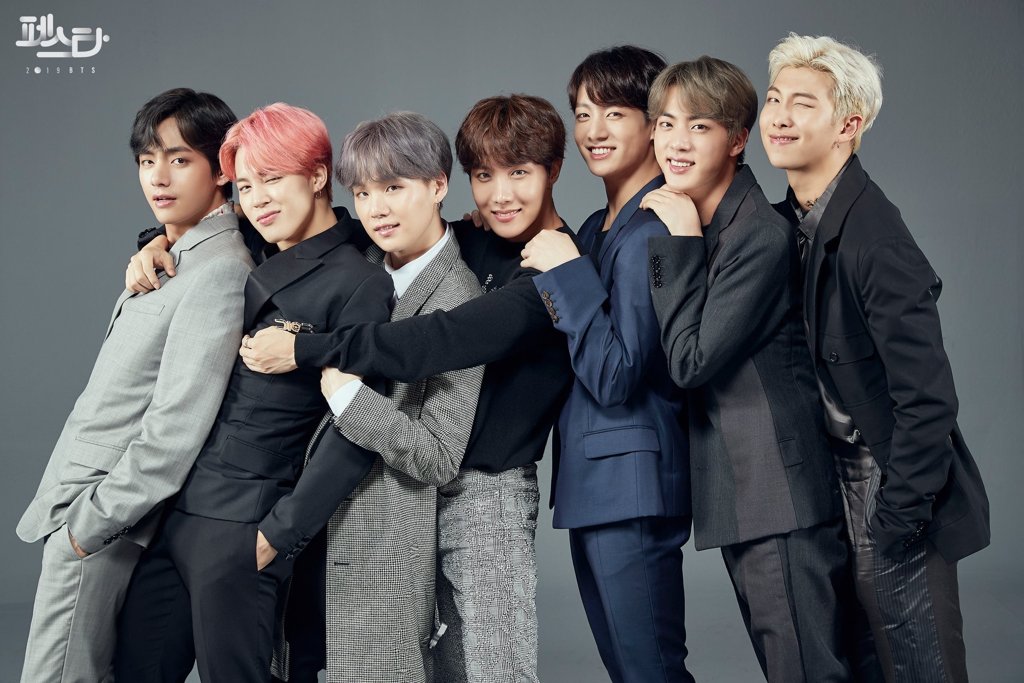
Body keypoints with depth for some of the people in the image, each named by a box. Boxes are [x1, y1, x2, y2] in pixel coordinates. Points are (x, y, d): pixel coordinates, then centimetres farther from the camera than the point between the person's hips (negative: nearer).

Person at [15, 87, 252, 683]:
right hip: (84, 506, 9)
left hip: (103, 523, -9)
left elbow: (175, 430, -22)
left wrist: (91, 521, -17)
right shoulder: (176, 258, 10)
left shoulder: (218, 274, -19)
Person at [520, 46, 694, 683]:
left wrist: (566, 272, -19)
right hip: (593, 485, 10)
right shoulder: (596, 229, 14)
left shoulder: (652, 231, -15)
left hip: (633, 486, -10)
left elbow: (615, 377, -20)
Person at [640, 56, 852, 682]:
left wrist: (680, 245, -15)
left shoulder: (762, 235, -17)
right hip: (739, 495, 10)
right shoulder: (691, 226, 11)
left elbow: (691, 361, -17)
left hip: (784, 495, -10)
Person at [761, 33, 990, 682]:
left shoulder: (874, 239, -22)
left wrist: (895, 525, -19)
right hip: (838, 485, 8)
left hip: (895, 502, -8)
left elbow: (927, 399, -23)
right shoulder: (790, 221, 3)